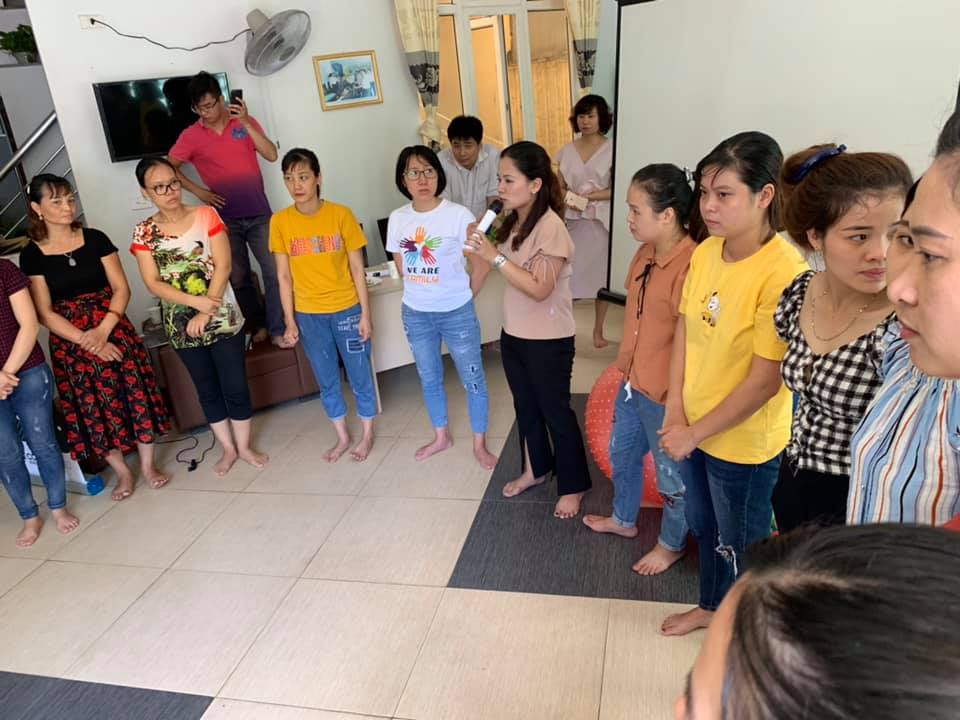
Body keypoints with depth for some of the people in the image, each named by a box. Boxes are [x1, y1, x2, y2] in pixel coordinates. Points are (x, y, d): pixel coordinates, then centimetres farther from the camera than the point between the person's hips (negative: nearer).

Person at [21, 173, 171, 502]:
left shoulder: (95, 239, 0)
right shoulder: (32, 255, -4)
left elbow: (122, 289, -4)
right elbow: (45, 313, -6)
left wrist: (102, 331, -17)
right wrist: (87, 342, -15)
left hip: (113, 330, 1)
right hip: (70, 341, 0)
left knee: (134, 394, 2)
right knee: (93, 406, 7)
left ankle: (147, 464, 19)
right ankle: (122, 472, 23)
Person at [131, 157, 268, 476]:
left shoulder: (206, 215, -5)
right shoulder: (144, 232, -1)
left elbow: (223, 266, -10)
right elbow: (153, 283, -7)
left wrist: (205, 314, -16)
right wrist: (196, 302, -21)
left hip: (222, 318, -1)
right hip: (181, 325, 2)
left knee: (235, 385, 5)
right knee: (207, 389, 14)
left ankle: (244, 446, 24)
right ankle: (228, 448, 30)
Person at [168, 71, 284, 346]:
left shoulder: (245, 123, 1)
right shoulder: (191, 136, 0)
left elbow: (272, 155, -10)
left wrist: (246, 123, -18)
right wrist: (197, 190, -3)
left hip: (259, 213, 0)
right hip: (226, 218, 0)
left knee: (274, 271, -5)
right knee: (239, 277, 7)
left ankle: (277, 329, 4)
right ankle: (257, 325, 24)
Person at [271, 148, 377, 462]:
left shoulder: (340, 214, -9)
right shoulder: (280, 221, -4)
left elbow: (357, 268, -6)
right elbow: (284, 276, 0)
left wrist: (365, 313, -7)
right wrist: (290, 321, -1)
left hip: (346, 309, -2)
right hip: (308, 315, 2)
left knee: (360, 374, 9)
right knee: (326, 380, 14)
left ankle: (367, 434, 29)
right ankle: (342, 436, 32)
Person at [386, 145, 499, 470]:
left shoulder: (458, 214, -15)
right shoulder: (397, 218, -3)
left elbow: (479, 262, -8)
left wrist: (462, 294, 1)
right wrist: (422, 291, 8)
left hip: (457, 313, -4)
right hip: (416, 314, 4)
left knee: (473, 379, 7)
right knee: (429, 379, 19)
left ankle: (479, 444, 26)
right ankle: (441, 436, 40)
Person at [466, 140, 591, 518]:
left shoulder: (551, 227, -21)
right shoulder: (512, 221, 4)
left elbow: (540, 289, -25)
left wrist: (495, 257, -27)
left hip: (548, 341, -8)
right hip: (513, 334, 8)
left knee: (555, 410, 6)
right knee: (525, 406, 20)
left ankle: (573, 486, 24)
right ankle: (535, 469, 41)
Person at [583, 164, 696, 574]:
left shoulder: (691, 265, -27)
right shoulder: (645, 252, 1)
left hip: (666, 395, -9)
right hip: (633, 382, 9)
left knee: (671, 474, 15)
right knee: (621, 453, 27)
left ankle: (671, 544, 41)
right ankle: (623, 519, 53)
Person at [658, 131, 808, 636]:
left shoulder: (783, 272, -26)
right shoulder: (706, 250, -4)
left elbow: (765, 381, -24)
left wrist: (694, 432, -16)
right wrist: (676, 410, -5)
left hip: (745, 443, -6)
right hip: (695, 428, 7)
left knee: (738, 546, 16)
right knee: (703, 526, 27)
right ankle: (710, 604, 53)